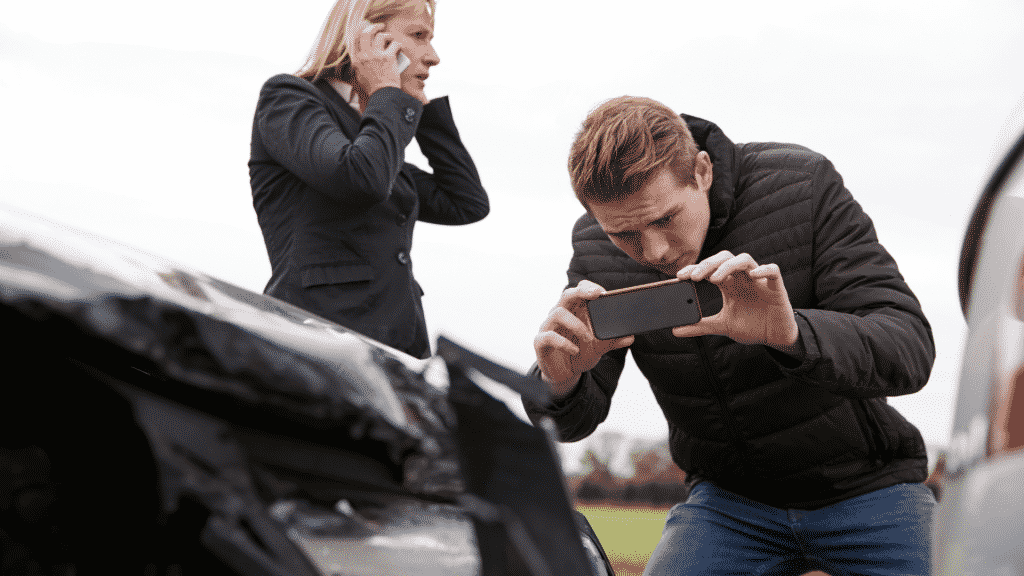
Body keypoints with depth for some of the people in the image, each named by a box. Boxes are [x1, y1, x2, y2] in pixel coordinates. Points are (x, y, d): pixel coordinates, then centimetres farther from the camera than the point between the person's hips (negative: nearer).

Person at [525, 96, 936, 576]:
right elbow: (574, 420, -8)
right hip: (729, 496, 2)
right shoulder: (595, 246, -11)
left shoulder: (803, 186, -21)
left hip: (864, 483, -1)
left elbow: (910, 348, -27)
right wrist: (560, 383, -33)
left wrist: (793, 333, -48)